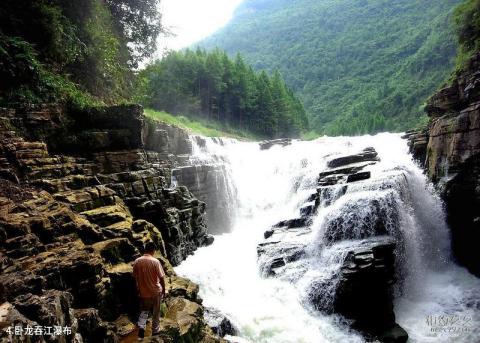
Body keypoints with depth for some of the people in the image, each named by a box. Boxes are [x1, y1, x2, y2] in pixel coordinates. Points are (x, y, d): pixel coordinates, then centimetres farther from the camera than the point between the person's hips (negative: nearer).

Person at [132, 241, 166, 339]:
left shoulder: (137, 261, -8)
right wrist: (163, 290, 0)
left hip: (143, 292, 3)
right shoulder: (155, 261, -20)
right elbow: (161, 278, -15)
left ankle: (141, 327, 4)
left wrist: (139, 289, 15)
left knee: (144, 310, 23)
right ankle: (155, 331, 27)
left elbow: (135, 277, 2)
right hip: (156, 291, -3)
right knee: (156, 313, 16)